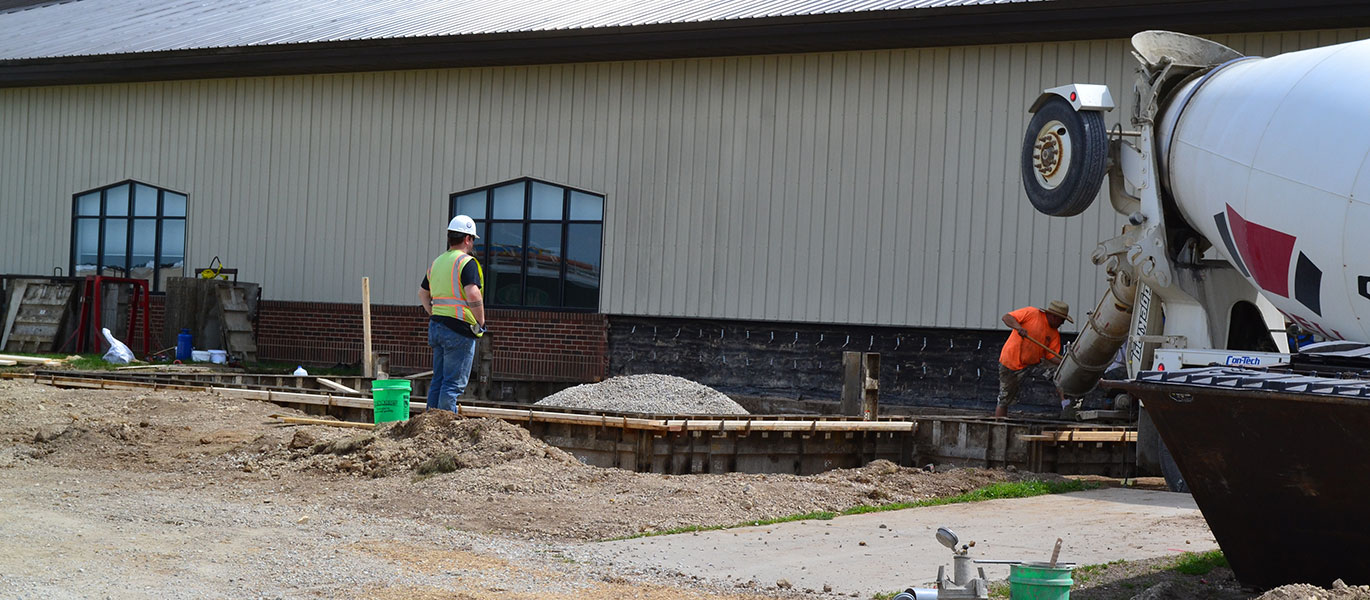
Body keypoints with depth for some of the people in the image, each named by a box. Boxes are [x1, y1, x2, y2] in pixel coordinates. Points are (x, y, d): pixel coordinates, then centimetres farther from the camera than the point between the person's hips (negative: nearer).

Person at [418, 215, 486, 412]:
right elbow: (473, 294, -23)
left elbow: (423, 294, 23)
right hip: (459, 329, -8)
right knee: (454, 383, -5)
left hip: (437, 326, 8)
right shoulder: (467, 263, -11)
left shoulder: (436, 263, 15)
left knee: (438, 380, 13)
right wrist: (481, 322, -12)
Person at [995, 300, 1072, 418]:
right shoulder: (1032, 313, -9)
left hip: (1031, 364, 6)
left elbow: (1051, 356, 2)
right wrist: (1018, 327, -31)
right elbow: (1006, 317, -12)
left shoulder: (1055, 334, 6)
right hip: (1010, 361, -6)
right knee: (1004, 401, -1)